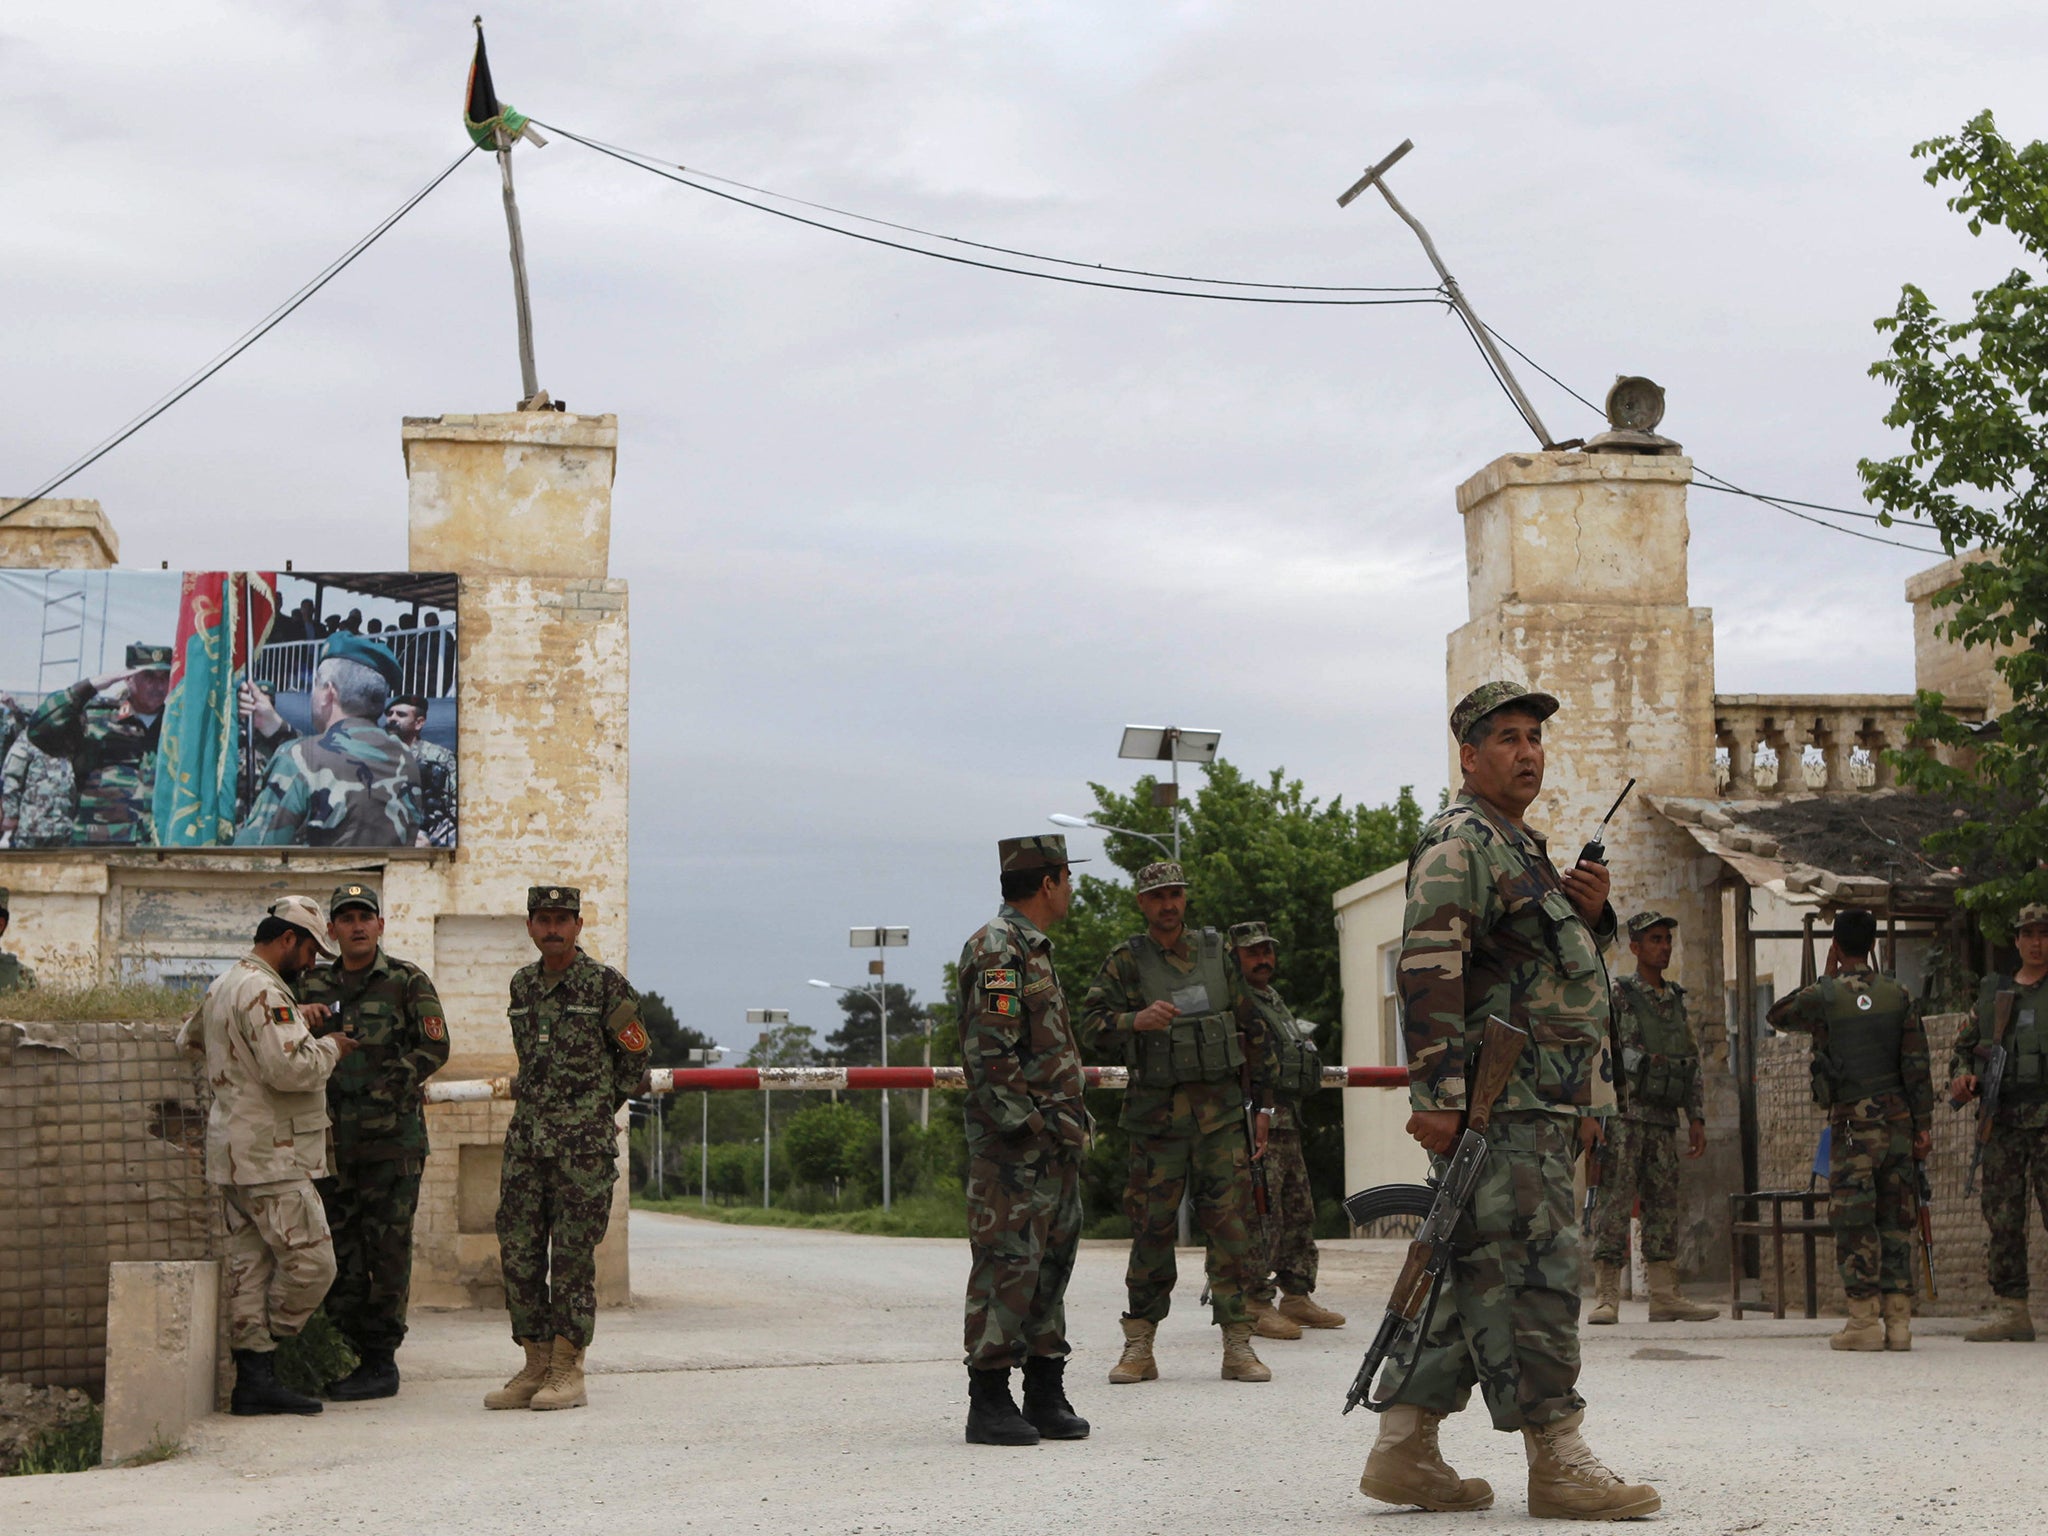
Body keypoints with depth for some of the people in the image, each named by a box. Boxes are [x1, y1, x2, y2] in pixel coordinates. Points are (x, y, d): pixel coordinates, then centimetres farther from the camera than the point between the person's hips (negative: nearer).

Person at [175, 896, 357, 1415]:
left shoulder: (223, 985, 17)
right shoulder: (264, 992, -16)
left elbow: (188, 1039, 35)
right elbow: (291, 1068, -26)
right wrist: (329, 1048, -6)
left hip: (234, 1153, 11)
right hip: (271, 1157, -11)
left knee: (249, 1264, 9)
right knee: (311, 1261, -7)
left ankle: (253, 1375, 9)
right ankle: (260, 1363, 0)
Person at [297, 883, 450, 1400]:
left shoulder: (407, 982, 2)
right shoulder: (313, 985, 14)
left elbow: (434, 1048, -3)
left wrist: (385, 1085, -13)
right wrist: (297, 1017, -7)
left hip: (392, 1137, -4)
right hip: (332, 1139, 4)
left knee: (386, 1250, -3)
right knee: (339, 1254, 5)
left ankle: (381, 1361, 2)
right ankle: (345, 1354, 13)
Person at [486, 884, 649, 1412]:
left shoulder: (606, 985, -4)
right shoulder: (522, 985, 12)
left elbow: (635, 1057, 5)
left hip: (585, 1145, -5)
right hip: (525, 1137, 6)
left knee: (572, 1255, -3)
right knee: (518, 1252, 4)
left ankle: (568, 1372, 3)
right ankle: (536, 1365, 13)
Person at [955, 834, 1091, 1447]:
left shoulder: (1032, 948, 19)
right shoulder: (997, 949, -13)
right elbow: (990, 1052, -20)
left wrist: (1068, 1120, 17)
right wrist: (1031, 1124, -21)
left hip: (1053, 1141, 10)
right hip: (1013, 1146, -10)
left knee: (1052, 1262, 12)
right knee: (1008, 1267, -7)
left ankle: (1046, 1395, 18)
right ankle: (989, 1403, -3)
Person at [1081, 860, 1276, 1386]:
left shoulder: (1216, 954, 10)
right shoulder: (1125, 962, 3)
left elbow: (1253, 1030, 15)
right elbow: (1090, 1025, -4)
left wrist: (1262, 1104, 13)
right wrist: (1135, 1020, -24)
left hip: (1221, 1111, 2)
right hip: (1155, 1114, -1)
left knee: (1231, 1225, -3)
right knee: (1151, 1229, 1)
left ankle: (1238, 1346, 2)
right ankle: (1138, 1349, 9)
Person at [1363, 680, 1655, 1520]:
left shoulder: (1524, 848, 23)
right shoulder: (1458, 842, -8)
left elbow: (1563, 967, 32)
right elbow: (1428, 966, -18)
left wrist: (1592, 913, 9)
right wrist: (1435, 1094, -25)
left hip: (1543, 1106, 10)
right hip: (1502, 1106, -10)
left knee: (1477, 1280, 10)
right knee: (1532, 1271, -10)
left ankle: (1404, 1451, 13)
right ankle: (1558, 1464, -8)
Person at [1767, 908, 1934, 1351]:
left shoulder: (1824, 997, -6)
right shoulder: (1899, 995, 4)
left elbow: (1776, 1015, 14)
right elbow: (1917, 1065, 2)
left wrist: (1828, 977, 14)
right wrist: (1923, 1126, 5)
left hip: (1852, 1121, -4)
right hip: (1898, 1116, 4)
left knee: (1853, 1220, -1)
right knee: (1895, 1219, 6)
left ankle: (1864, 1320, -5)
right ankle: (1898, 1320, 4)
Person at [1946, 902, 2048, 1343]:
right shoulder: (1993, 992, 17)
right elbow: (1965, 1045, 23)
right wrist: (1961, 1076, 3)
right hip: (2002, 1122, 4)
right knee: (2002, 1215, 3)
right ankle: (2010, 1310, 8)